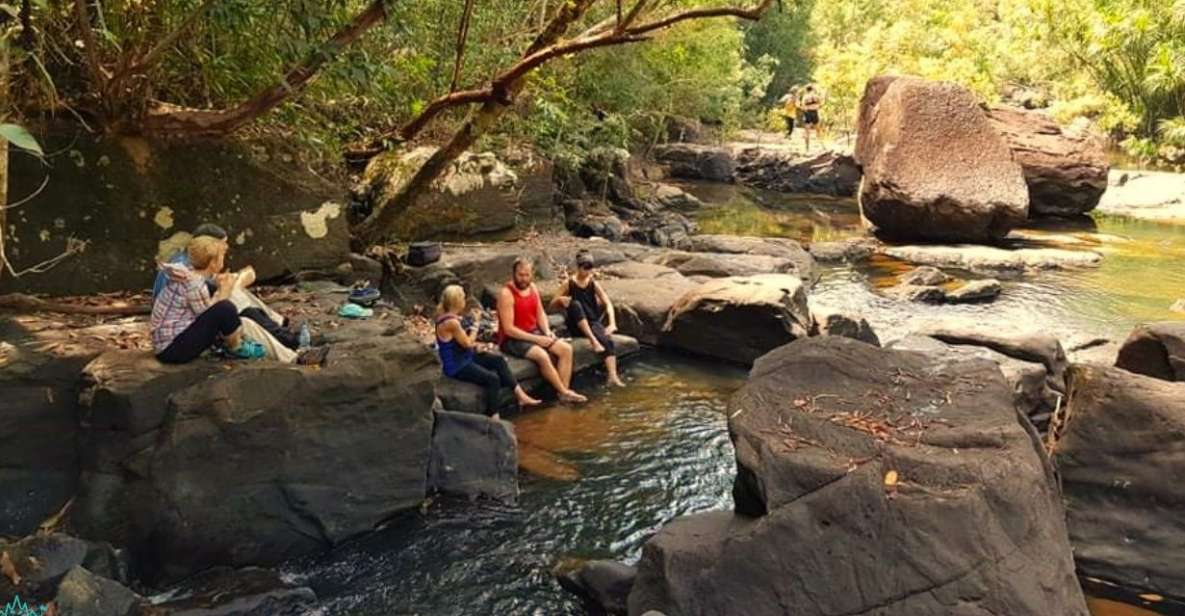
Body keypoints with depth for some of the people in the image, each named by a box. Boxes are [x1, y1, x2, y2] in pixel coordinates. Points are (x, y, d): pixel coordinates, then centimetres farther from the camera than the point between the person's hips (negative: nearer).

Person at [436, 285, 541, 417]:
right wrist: (476, 323, -11)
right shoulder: (451, 322, -26)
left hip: (464, 358, 10)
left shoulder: (452, 317, 6)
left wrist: (477, 345, 1)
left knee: (498, 359, 8)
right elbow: (467, 343, -19)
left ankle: (520, 395, 11)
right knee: (492, 378, -20)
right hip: (456, 366, -10)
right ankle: (494, 419, -14)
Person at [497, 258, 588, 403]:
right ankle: (564, 392, -18)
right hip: (512, 340, -8)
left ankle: (564, 391, -12)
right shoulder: (506, 294, -19)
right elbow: (508, 329, -22)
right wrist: (537, 339, -21)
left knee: (566, 349, -9)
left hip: (534, 333, 8)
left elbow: (540, 314, 13)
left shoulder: (532, 288, 5)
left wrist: (547, 333, -7)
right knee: (542, 355, -31)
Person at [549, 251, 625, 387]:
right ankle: (593, 340, -36)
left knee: (608, 340, -28)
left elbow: (608, 304, -4)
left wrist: (612, 323, -20)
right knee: (575, 304, -33)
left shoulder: (593, 284, 2)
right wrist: (560, 300, -24)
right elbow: (552, 306, 0)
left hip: (592, 322, 2)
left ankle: (613, 376, -36)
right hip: (576, 325, -2)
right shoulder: (568, 283, -4)